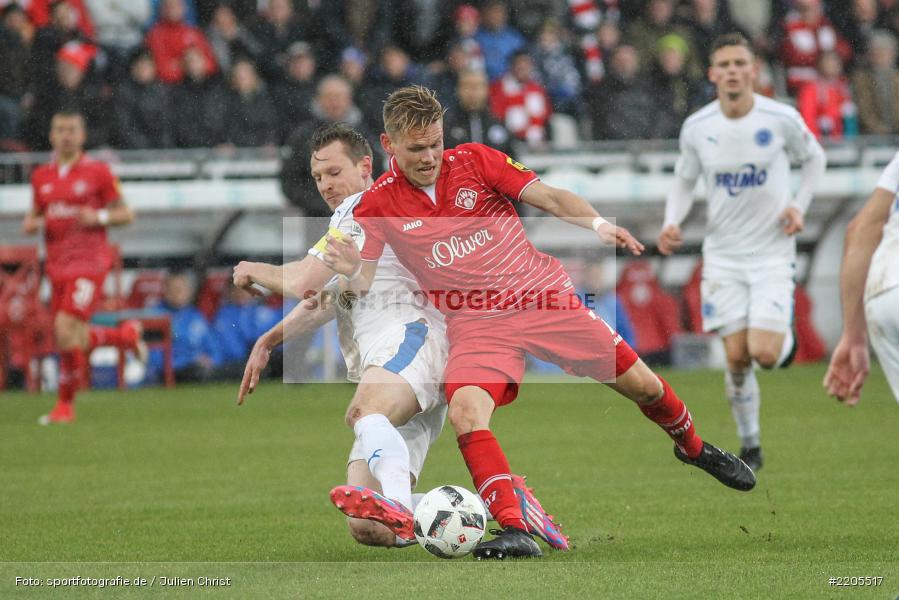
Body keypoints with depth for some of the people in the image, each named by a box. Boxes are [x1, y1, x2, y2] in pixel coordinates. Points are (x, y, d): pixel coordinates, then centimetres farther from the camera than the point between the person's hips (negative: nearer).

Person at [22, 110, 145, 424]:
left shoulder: (98, 172, -3)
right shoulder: (41, 176, 11)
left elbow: (126, 213, 2)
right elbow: (35, 215, 22)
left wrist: (100, 217, -17)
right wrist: (30, 223, -1)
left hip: (89, 263, -6)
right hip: (57, 266, 6)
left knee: (66, 330, -19)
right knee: (67, 340, 7)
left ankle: (65, 404, -5)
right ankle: (127, 334, 34)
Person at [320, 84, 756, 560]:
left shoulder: (474, 160, -4)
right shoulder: (377, 205, -4)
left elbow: (550, 198, -8)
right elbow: (365, 288, -4)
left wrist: (597, 225, -26)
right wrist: (352, 272, -28)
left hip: (545, 298, 1)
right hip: (475, 322, -1)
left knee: (641, 385, 5)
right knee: (464, 411, -31)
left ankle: (692, 446, 38)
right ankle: (515, 532, -33)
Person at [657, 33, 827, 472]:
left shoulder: (782, 119, -9)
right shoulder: (696, 128, -5)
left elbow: (814, 158, 10)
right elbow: (684, 181, 11)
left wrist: (799, 205, -4)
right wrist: (672, 222, -7)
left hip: (772, 251, -2)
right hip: (723, 254, 2)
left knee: (765, 354, -14)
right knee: (737, 357, -4)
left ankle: (786, 339, 24)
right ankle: (749, 445, 15)